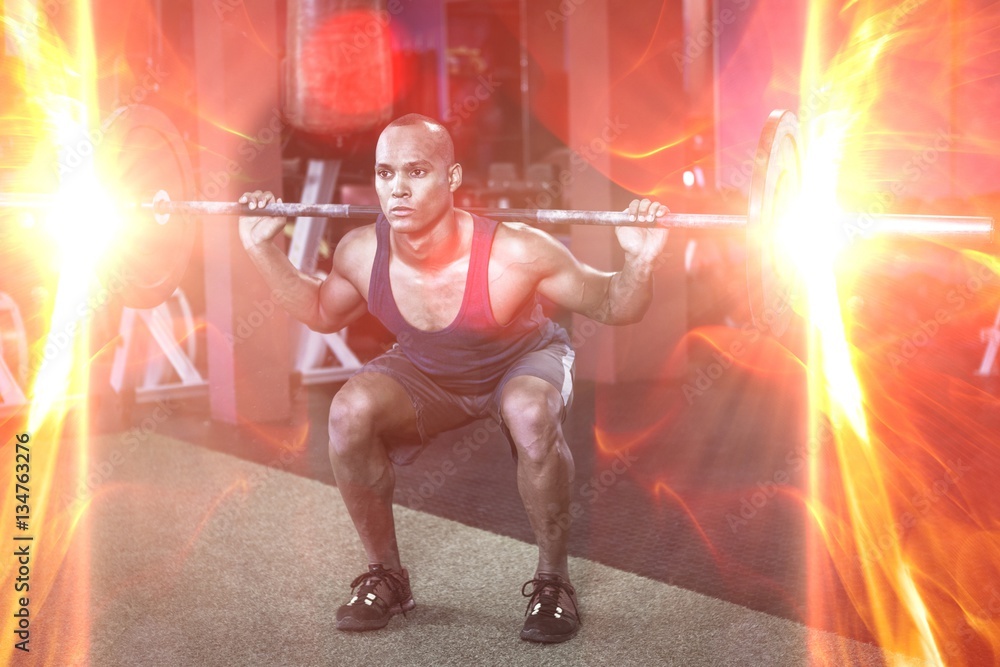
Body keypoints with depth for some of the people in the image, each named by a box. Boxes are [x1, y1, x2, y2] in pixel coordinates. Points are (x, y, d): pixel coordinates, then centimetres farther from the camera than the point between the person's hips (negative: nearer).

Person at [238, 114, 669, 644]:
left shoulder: (515, 254, -35)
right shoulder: (361, 253, -23)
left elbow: (611, 308, -23)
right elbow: (322, 313, 0)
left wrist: (639, 261, -43)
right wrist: (264, 250, -11)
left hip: (522, 362, -3)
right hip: (426, 372, 4)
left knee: (531, 415, -37)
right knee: (350, 412, -24)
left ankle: (553, 580, -14)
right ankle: (385, 576, -2)